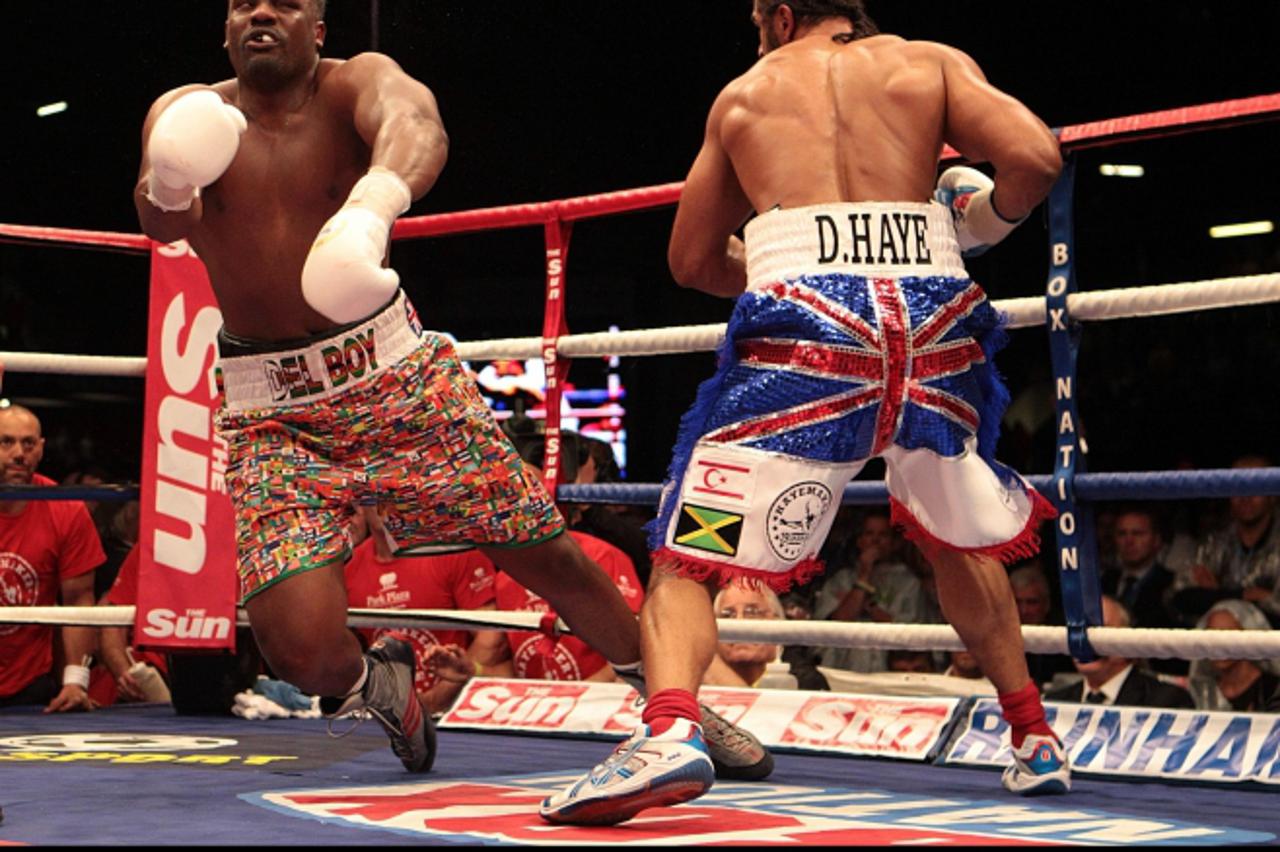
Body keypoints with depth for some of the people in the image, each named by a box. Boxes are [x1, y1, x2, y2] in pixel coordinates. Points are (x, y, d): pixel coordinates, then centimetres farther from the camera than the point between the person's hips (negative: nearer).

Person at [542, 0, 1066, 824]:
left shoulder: (745, 93, 22)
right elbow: (1035, 156, 2)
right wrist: (987, 220, 22)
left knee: (689, 555, 3)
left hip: (805, 325, -2)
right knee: (965, 538, 28)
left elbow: (693, 261, 28)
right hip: (934, 317, 2)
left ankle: (669, 728, -23)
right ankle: (1036, 740, 32)